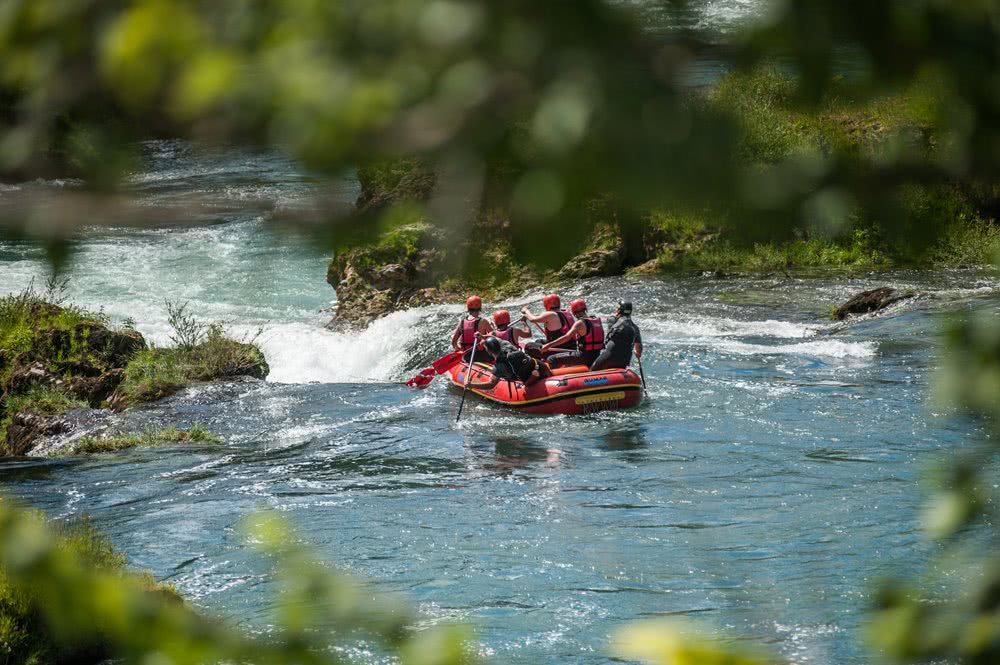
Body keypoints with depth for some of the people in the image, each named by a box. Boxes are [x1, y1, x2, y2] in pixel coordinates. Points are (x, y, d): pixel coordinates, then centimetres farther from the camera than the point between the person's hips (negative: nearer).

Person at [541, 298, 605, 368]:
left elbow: (567, 337, -27)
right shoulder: (598, 320, 5)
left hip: (584, 356, -8)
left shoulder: (580, 323, -17)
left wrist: (549, 345, -29)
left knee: (552, 360, -6)